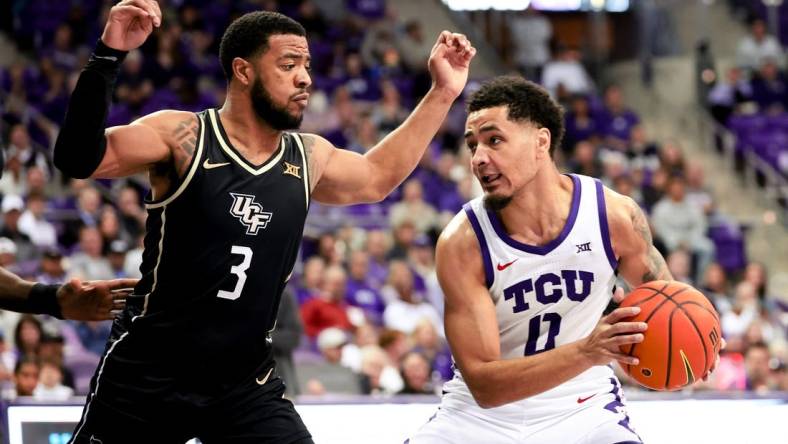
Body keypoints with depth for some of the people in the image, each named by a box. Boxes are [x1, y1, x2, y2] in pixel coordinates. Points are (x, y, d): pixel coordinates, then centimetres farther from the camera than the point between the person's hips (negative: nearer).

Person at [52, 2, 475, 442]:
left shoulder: (308, 158, 6)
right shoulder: (182, 137, -11)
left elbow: (378, 177, 27)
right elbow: (80, 159, -23)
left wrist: (443, 93, 23)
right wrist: (109, 56, -33)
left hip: (246, 386, 4)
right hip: (146, 375, -4)